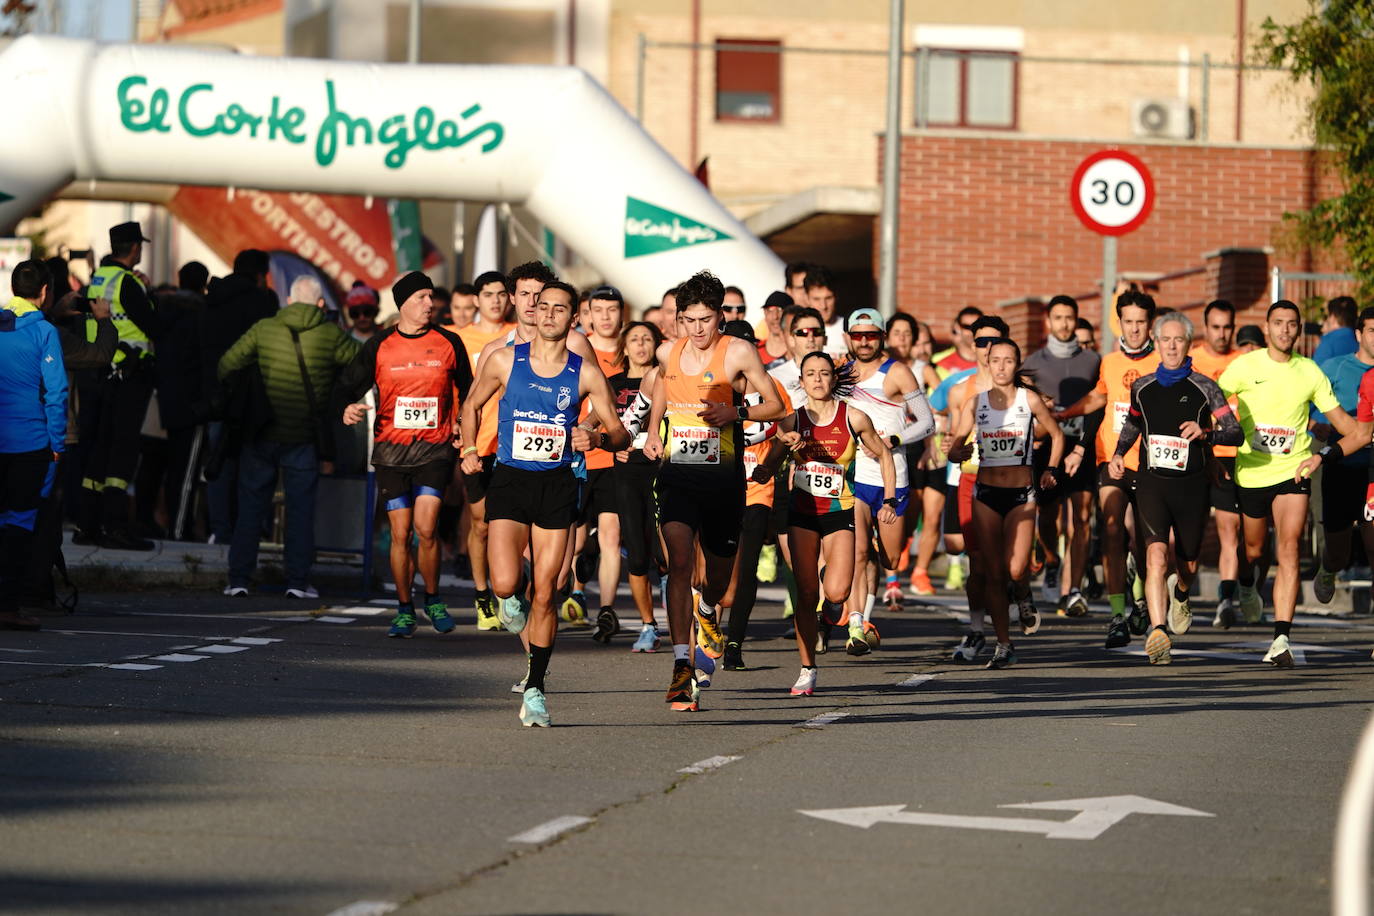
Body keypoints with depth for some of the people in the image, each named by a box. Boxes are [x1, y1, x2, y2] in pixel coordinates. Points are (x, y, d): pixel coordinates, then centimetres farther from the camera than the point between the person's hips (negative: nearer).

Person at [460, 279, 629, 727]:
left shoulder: (585, 374, 0)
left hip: (557, 485, 0)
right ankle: (511, 601, 21)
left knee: (544, 594, -1)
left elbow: (621, 433, 5)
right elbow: (472, 405, 18)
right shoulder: (504, 360, 1)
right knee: (505, 583, -18)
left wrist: (597, 438, -16)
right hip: (510, 480, 0)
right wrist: (469, 450, 8)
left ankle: (535, 690, 10)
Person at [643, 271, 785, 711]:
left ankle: (707, 611, 53)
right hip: (677, 473, 1)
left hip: (723, 476, -1)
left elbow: (775, 405, -2)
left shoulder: (738, 352, -6)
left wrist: (735, 413, -20)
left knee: (718, 572, 13)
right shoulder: (668, 353, 5)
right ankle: (682, 666, -23)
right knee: (679, 562, -19)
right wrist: (653, 432, 10)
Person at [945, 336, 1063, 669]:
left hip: (1021, 494, -2)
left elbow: (1056, 435, 13)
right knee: (993, 574, 0)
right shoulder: (975, 403, 3)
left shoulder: (1029, 399, -1)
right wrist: (961, 452, -18)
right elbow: (954, 447, 3)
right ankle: (1003, 645, 8)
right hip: (986, 493, 2)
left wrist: (1051, 470, 4)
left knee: (1015, 570, -14)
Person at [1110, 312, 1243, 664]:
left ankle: (1179, 595, 50)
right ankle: (1157, 632, -29)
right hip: (1152, 482, 0)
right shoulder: (1142, 387, 6)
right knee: (1156, 554, -21)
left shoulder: (1204, 388, -2)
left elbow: (1236, 433, -7)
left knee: (1188, 564, 13)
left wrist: (1205, 432, -25)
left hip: (1191, 485, 0)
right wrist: (1118, 454, 10)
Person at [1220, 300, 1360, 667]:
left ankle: (1281, 639, -19)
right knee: (1253, 549, 15)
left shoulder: (1310, 372, 3)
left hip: (1293, 471, 0)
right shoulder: (1244, 367, -2)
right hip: (1251, 471, 0)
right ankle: (1247, 585, 53)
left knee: (1288, 550, -15)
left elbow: (1339, 417, 9)